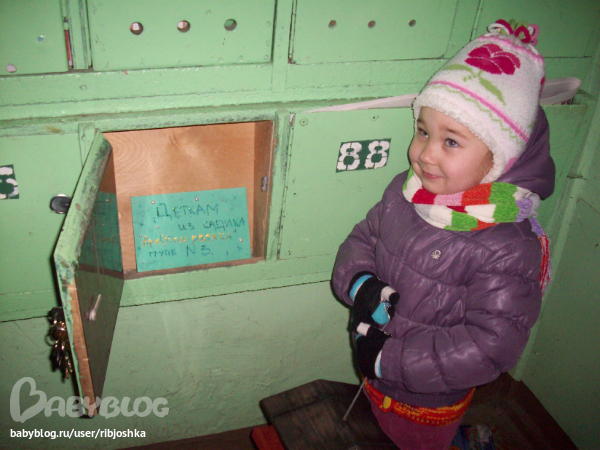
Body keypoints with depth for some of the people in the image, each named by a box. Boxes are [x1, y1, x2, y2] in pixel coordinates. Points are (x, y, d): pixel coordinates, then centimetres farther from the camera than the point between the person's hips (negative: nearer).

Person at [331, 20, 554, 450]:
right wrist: (360, 284, -22)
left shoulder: (508, 248, -31)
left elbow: (491, 346, -30)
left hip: (430, 400, -5)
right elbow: (361, 240, 1)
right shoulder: (404, 191, -13)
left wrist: (387, 358, -28)